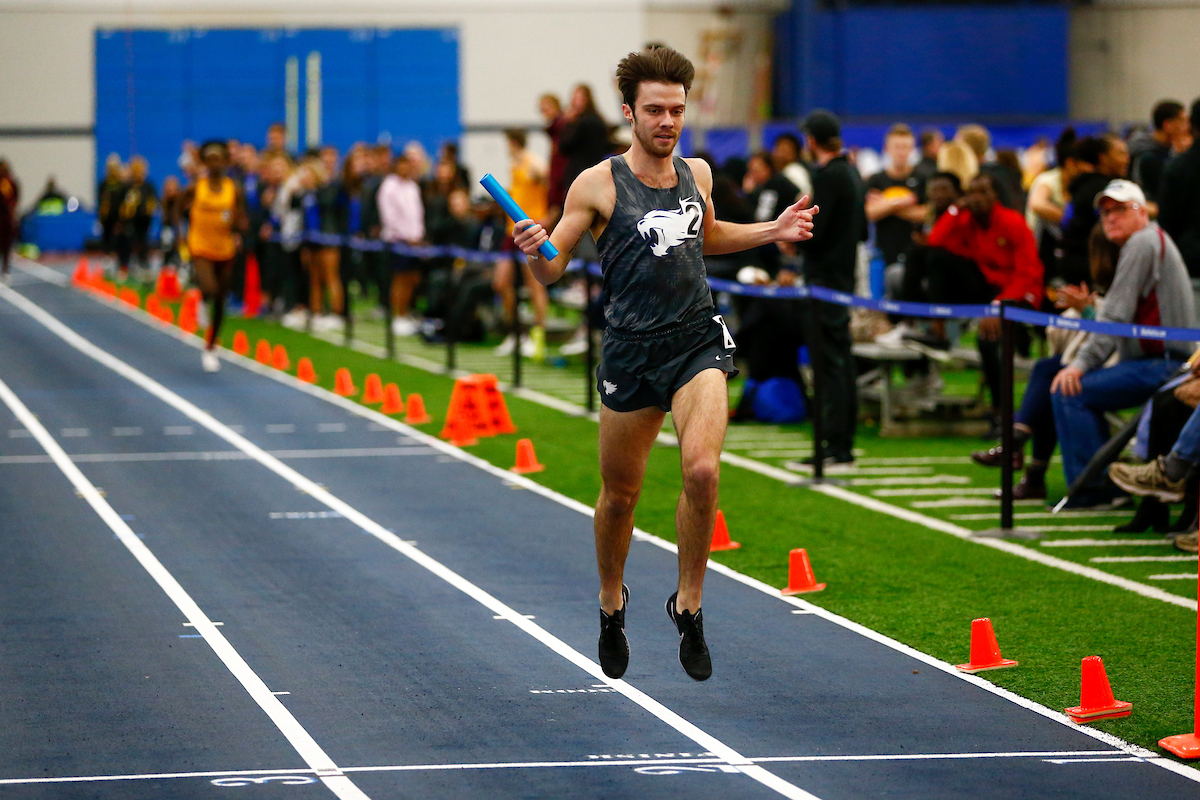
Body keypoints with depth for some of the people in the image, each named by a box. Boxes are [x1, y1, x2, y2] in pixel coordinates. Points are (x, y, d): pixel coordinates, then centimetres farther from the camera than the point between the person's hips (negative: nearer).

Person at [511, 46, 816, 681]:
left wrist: (771, 232, 16)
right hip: (631, 350, -2)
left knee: (702, 469, -21)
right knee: (620, 492, 10)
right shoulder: (598, 184, -6)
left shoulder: (696, 173, 7)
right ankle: (611, 602, 37)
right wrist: (534, 252, -24)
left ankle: (688, 604, -3)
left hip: (697, 342, 2)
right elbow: (552, 270, -2)